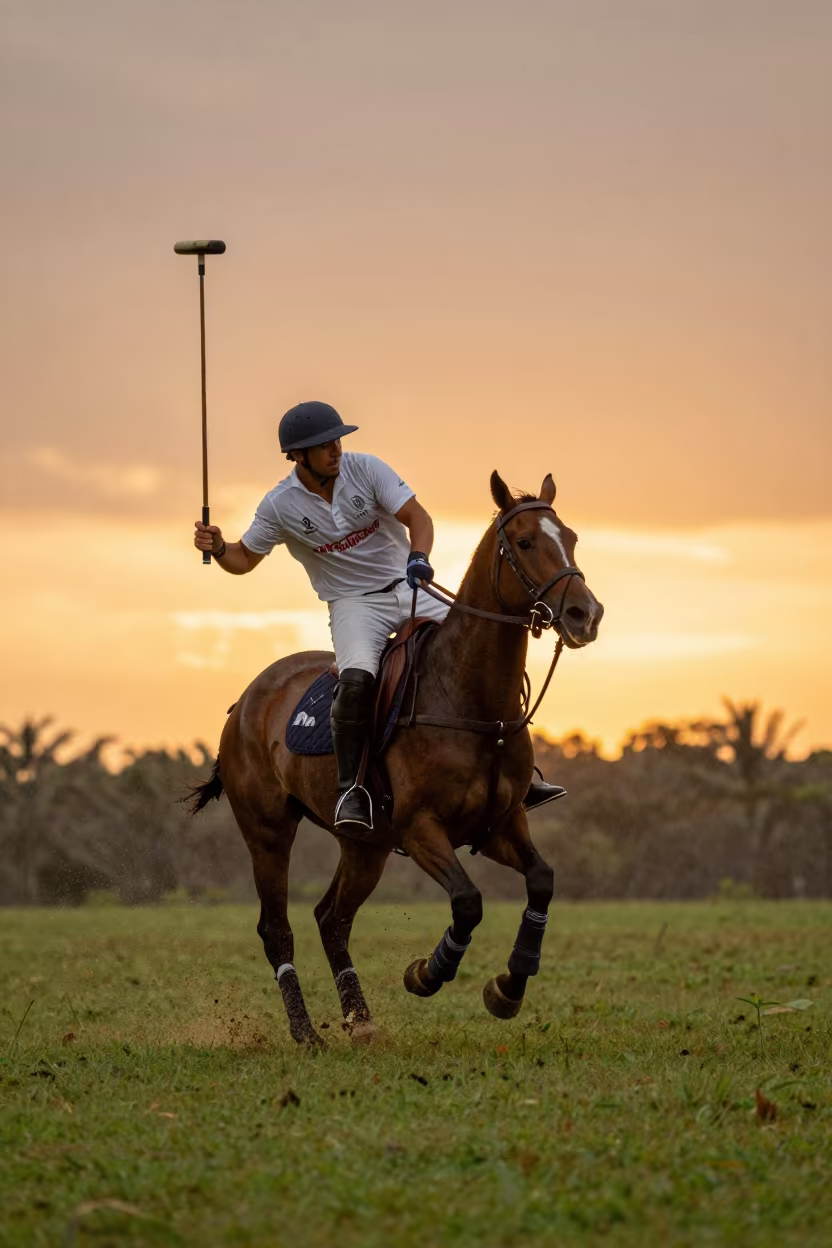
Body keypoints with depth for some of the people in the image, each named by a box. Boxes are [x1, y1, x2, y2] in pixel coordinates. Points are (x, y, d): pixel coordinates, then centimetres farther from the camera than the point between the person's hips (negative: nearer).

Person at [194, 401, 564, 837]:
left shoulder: (365, 469, -7)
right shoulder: (280, 506, -8)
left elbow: (416, 515, -14)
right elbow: (243, 559, 4)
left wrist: (418, 556, -34)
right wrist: (216, 548, -18)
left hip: (411, 589, 3)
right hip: (353, 604, -3)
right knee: (357, 678, -34)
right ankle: (350, 789, -24)